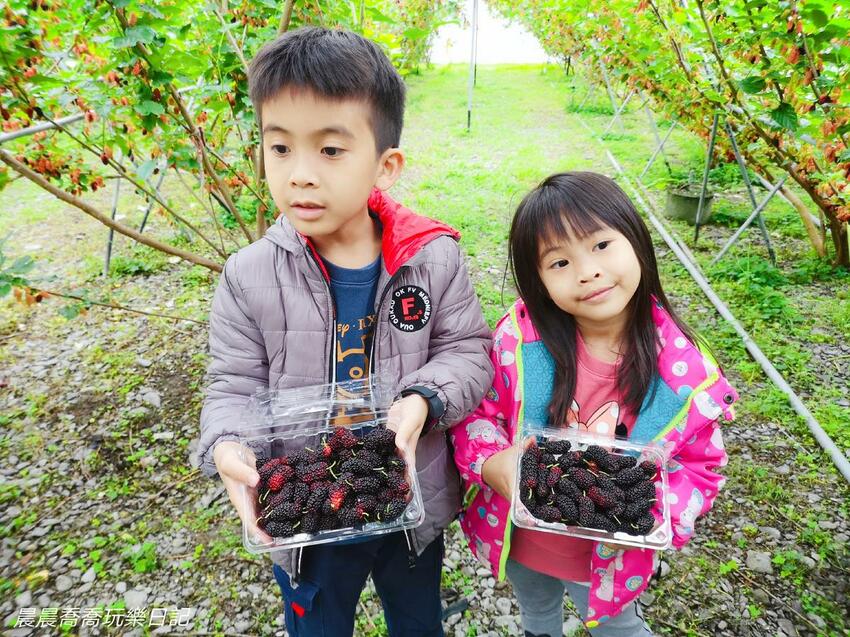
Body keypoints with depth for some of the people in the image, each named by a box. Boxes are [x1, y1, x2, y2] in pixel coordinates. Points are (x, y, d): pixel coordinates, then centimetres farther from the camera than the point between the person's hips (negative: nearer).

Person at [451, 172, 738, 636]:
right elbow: (476, 411, -12)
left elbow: (700, 467, -10)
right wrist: (491, 464, -30)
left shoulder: (684, 373, -23)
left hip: (609, 559, -1)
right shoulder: (519, 338, -24)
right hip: (518, 542, 2)